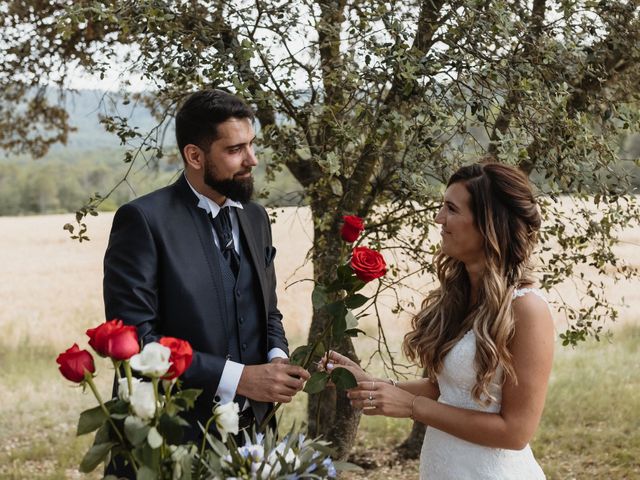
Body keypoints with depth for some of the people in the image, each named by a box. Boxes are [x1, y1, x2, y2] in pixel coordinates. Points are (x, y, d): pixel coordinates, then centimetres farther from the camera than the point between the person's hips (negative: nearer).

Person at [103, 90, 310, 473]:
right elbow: (133, 337, -19)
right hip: (174, 437, -6)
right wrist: (238, 378, -21)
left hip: (250, 430, 6)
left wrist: (277, 359, -6)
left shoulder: (255, 218, 8)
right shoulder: (145, 220, -14)